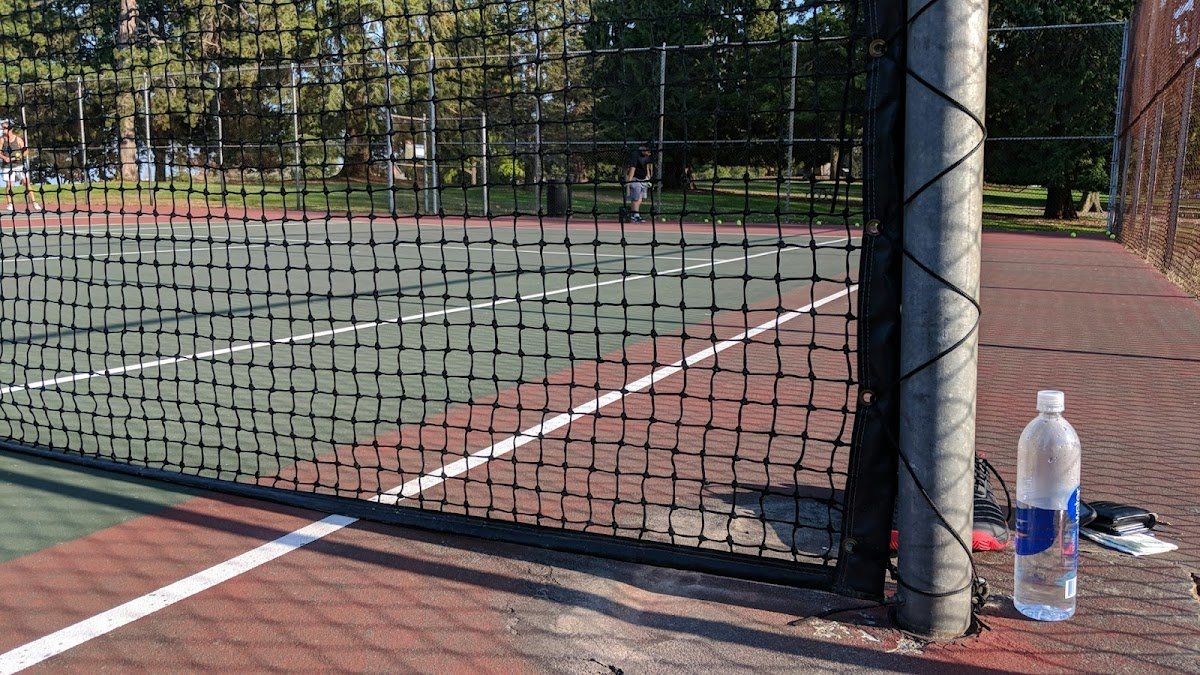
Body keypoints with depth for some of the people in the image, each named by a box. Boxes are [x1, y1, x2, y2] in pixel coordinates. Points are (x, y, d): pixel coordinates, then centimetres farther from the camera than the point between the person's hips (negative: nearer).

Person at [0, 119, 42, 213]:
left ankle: (34, 202, -5)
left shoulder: (18, 139, -1)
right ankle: (9, 204, 14)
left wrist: (21, 156, -17)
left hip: (19, 165, -1)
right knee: (8, 185, 1)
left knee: (26, 183, -7)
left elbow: (25, 151, 3)